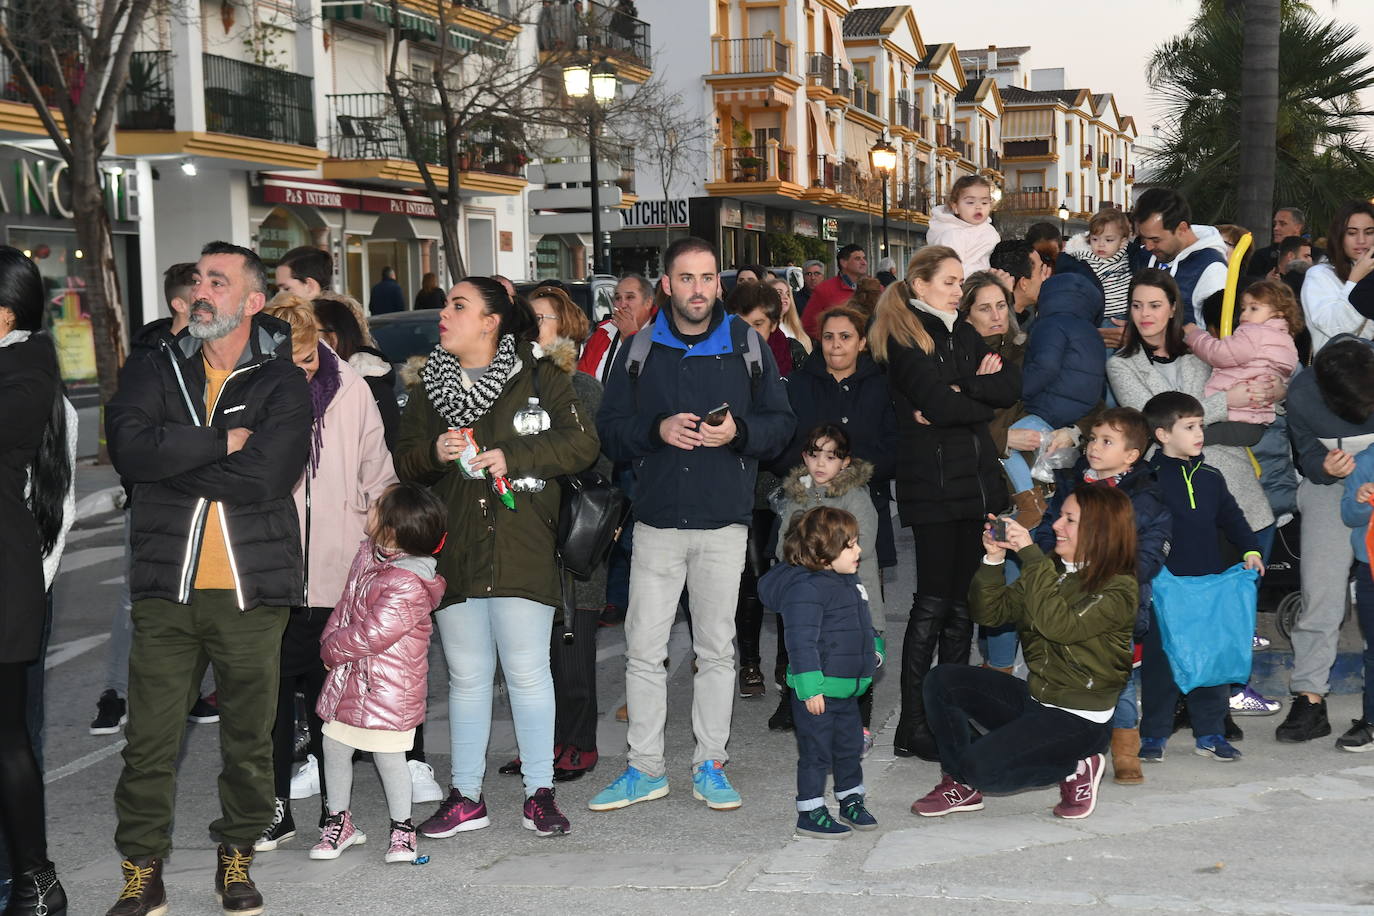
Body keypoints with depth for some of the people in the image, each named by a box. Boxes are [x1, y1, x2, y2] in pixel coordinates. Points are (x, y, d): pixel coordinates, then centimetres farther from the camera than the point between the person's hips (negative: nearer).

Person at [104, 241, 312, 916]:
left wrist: (169, 465, -9)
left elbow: (262, 478, -15)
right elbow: (129, 448, -10)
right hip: (166, 585, 2)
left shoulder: (283, 385, 0)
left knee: (249, 735, 8)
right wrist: (219, 441, -14)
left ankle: (237, 855, 26)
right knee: (149, 739, 2)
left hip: (252, 587, -1)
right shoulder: (155, 369, 9)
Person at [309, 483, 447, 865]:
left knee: (388, 755, 0)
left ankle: (401, 828, 18)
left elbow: (373, 633, -25)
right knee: (334, 746, 12)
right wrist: (330, 642, 4)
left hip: (388, 687, -8)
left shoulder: (408, 585, -25)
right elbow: (346, 605, 16)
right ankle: (339, 821, 28)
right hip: (350, 677, 8)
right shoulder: (368, 554, 3)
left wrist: (332, 649, -12)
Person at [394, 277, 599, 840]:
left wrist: (512, 456, -15)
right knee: (466, 676, 9)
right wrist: (434, 452, -8)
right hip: (453, 552, 4)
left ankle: (540, 792, 12)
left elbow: (581, 444, -6)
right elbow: (404, 462, 14)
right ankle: (466, 797, 18)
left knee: (527, 672, 0)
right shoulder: (430, 387, 13)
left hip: (522, 551, -4)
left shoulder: (539, 378, 0)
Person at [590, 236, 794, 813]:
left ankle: (711, 765, 18)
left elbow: (781, 423, 6)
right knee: (643, 649, 2)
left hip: (724, 524, 0)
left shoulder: (747, 345, 4)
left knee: (716, 648, 7)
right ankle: (645, 768, 13)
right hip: (657, 522, 0)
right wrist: (657, 429, -14)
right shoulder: (640, 350, 5)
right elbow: (610, 430, 4)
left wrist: (738, 431, -14)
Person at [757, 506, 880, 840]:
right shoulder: (806, 589, -22)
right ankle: (810, 814, 9)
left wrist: (874, 648, 24)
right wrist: (810, 687, -28)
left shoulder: (849, 581, 10)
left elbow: (863, 624, 28)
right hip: (818, 690, -9)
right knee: (817, 751, -1)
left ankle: (851, 799, 36)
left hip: (847, 686, 9)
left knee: (850, 745, 20)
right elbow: (800, 641, -26)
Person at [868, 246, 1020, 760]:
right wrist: (982, 400, -3)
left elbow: (1010, 388, 6)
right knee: (933, 601, -7)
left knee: (963, 599, 7)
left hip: (975, 476, 7)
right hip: (932, 480, -7)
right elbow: (937, 402, -18)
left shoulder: (962, 335, 18)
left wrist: (961, 390, -8)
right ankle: (912, 727, -3)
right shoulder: (903, 338, -4)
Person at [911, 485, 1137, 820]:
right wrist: (993, 560, -10)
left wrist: (1030, 555, -29)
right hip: (1034, 698, 8)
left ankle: (1075, 768, 1)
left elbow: (1059, 625, -31)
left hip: (1078, 720, -8)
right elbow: (991, 612, 6)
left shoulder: (1118, 589, -15)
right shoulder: (1052, 570, 8)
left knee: (982, 766, -23)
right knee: (943, 680, -9)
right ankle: (960, 784, 4)